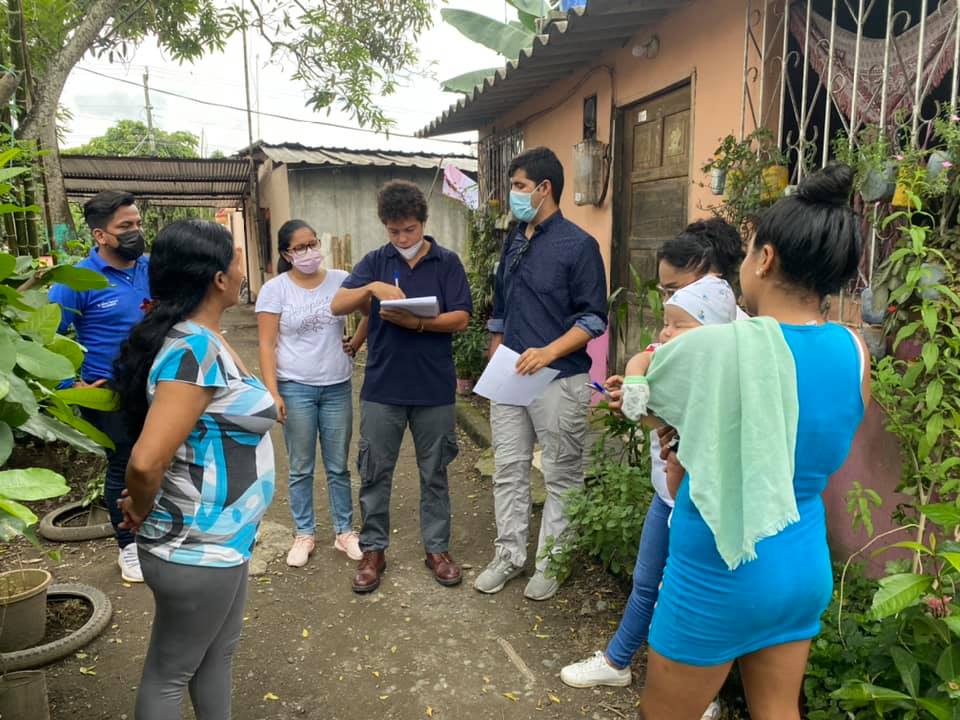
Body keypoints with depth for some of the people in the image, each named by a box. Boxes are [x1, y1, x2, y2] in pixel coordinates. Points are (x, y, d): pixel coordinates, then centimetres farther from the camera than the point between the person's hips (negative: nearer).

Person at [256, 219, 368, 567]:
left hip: (337, 386, 2)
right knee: (301, 469, 9)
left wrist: (356, 343, 6)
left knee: (338, 466, 11)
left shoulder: (340, 280, 0)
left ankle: (344, 531, 24)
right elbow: (267, 345, -6)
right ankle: (304, 534, 24)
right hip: (295, 388, -1)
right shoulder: (275, 289, -5)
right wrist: (272, 393, -13)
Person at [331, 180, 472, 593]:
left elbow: (461, 319, -7)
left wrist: (417, 322, -22)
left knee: (434, 473, 12)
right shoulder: (376, 262, 4)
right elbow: (337, 306, -6)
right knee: (374, 473, 9)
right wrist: (372, 288, -24)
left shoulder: (447, 263, 1)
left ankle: (437, 548, 27)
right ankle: (373, 550, 25)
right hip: (382, 387, 1)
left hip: (435, 388, -1)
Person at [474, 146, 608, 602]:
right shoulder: (514, 243, 12)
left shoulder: (578, 245, -8)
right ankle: (509, 555, 25)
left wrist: (548, 352, -22)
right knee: (508, 470, 12)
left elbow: (593, 318, -10)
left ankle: (550, 563, 21)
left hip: (559, 379, -6)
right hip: (509, 377, 6)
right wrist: (494, 364, 15)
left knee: (561, 477, 7)